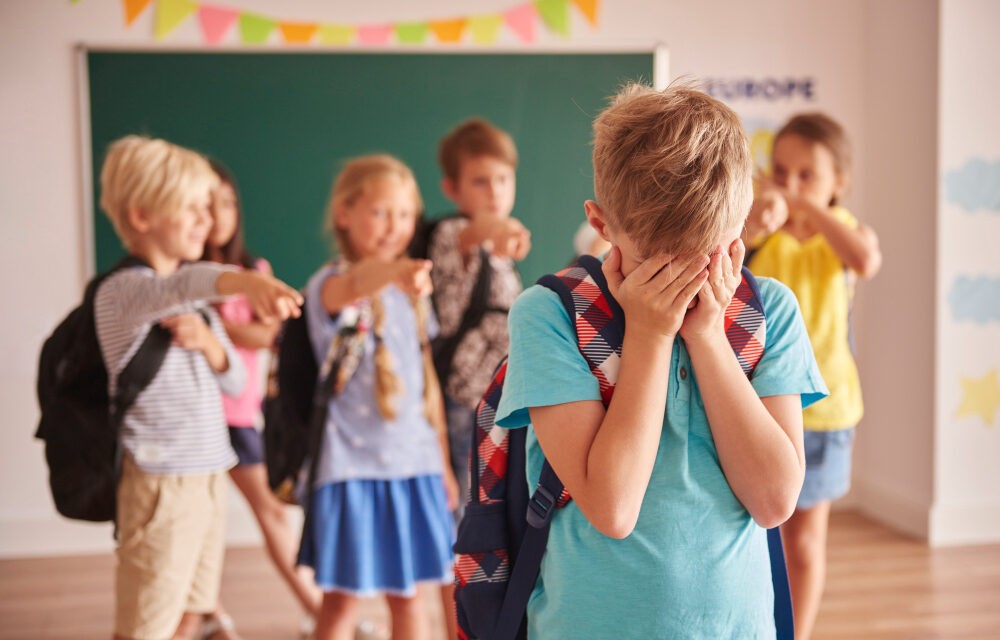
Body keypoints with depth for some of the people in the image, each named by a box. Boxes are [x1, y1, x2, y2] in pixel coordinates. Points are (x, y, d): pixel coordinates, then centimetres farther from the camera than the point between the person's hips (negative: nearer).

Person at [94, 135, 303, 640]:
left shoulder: (196, 301, 14)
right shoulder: (121, 290, -13)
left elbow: (234, 380, 12)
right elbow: (176, 286, -36)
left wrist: (208, 341, -10)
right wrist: (245, 280, -57)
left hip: (209, 478, 8)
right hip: (161, 482, -8)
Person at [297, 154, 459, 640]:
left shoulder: (412, 293, 9)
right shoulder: (330, 285, -11)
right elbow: (351, 287, -37)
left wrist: (443, 462, 14)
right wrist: (394, 270, -59)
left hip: (413, 463, 5)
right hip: (352, 463, -5)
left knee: (406, 592, 13)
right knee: (343, 596, 1)